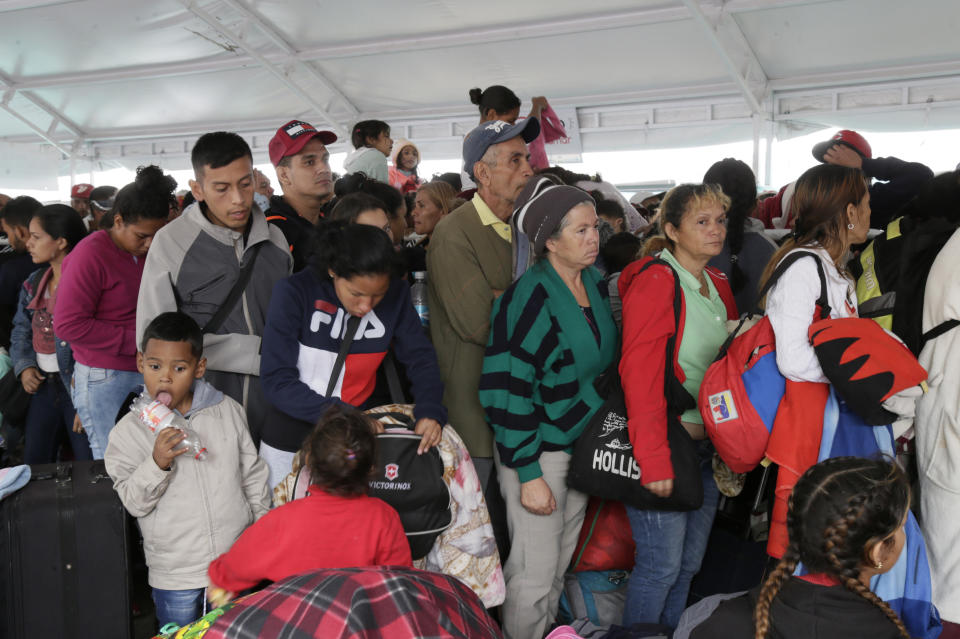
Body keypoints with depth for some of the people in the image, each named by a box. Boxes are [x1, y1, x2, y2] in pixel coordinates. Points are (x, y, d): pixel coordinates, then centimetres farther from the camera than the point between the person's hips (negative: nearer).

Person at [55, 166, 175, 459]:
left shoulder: (148, 251, 10)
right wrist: (136, 341, -16)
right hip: (104, 380, -6)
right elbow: (68, 325, -16)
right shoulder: (91, 254, -11)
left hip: (146, 373, 6)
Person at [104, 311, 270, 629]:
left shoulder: (228, 411, -3)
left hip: (238, 566, 2)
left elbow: (253, 474, 7)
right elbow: (133, 502, -12)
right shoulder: (129, 431, -9)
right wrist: (157, 464, -29)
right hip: (174, 575, -2)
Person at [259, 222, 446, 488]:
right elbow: (277, 380, -19)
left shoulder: (396, 295, -9)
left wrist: (430, 411, -21)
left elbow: (420, 357, -2)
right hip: (290, 442, -1)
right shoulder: (294, 293, -17)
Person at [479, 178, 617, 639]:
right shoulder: (530, 299, -19)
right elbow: (509, 390, -21)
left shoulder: (594, 282, 5)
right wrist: (528, 474, -20)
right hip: (539, 449, -7)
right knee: (534, 574, 1)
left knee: (561, 566, 18)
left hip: (584, 444, 7)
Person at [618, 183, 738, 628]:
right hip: (665, 445, -8)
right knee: (661, 565, -2)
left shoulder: (717, 285, 12)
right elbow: (640, 378, -18)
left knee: (690, 562, 14)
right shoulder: (654, 283, -13)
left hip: (707, 443, 8)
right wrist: (654, 460, -22)